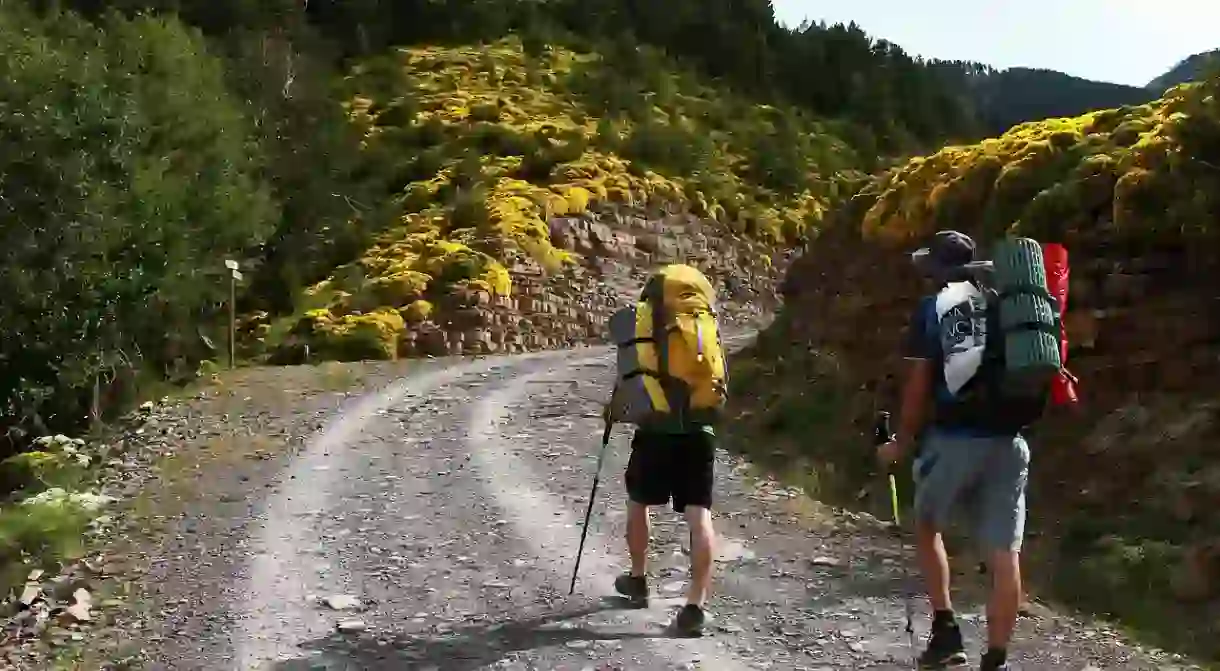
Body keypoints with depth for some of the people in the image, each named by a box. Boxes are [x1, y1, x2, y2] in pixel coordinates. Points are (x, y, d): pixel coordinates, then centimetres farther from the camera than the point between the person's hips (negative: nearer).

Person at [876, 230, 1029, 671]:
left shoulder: (931, 310, 0)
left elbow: (918, 387, -3)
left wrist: (901, 443, 8)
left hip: (953, 439, -3)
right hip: (1008, 442, 3)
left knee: (927, 525, 21)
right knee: (1004, 556, 5)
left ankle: (945, 630, 13)